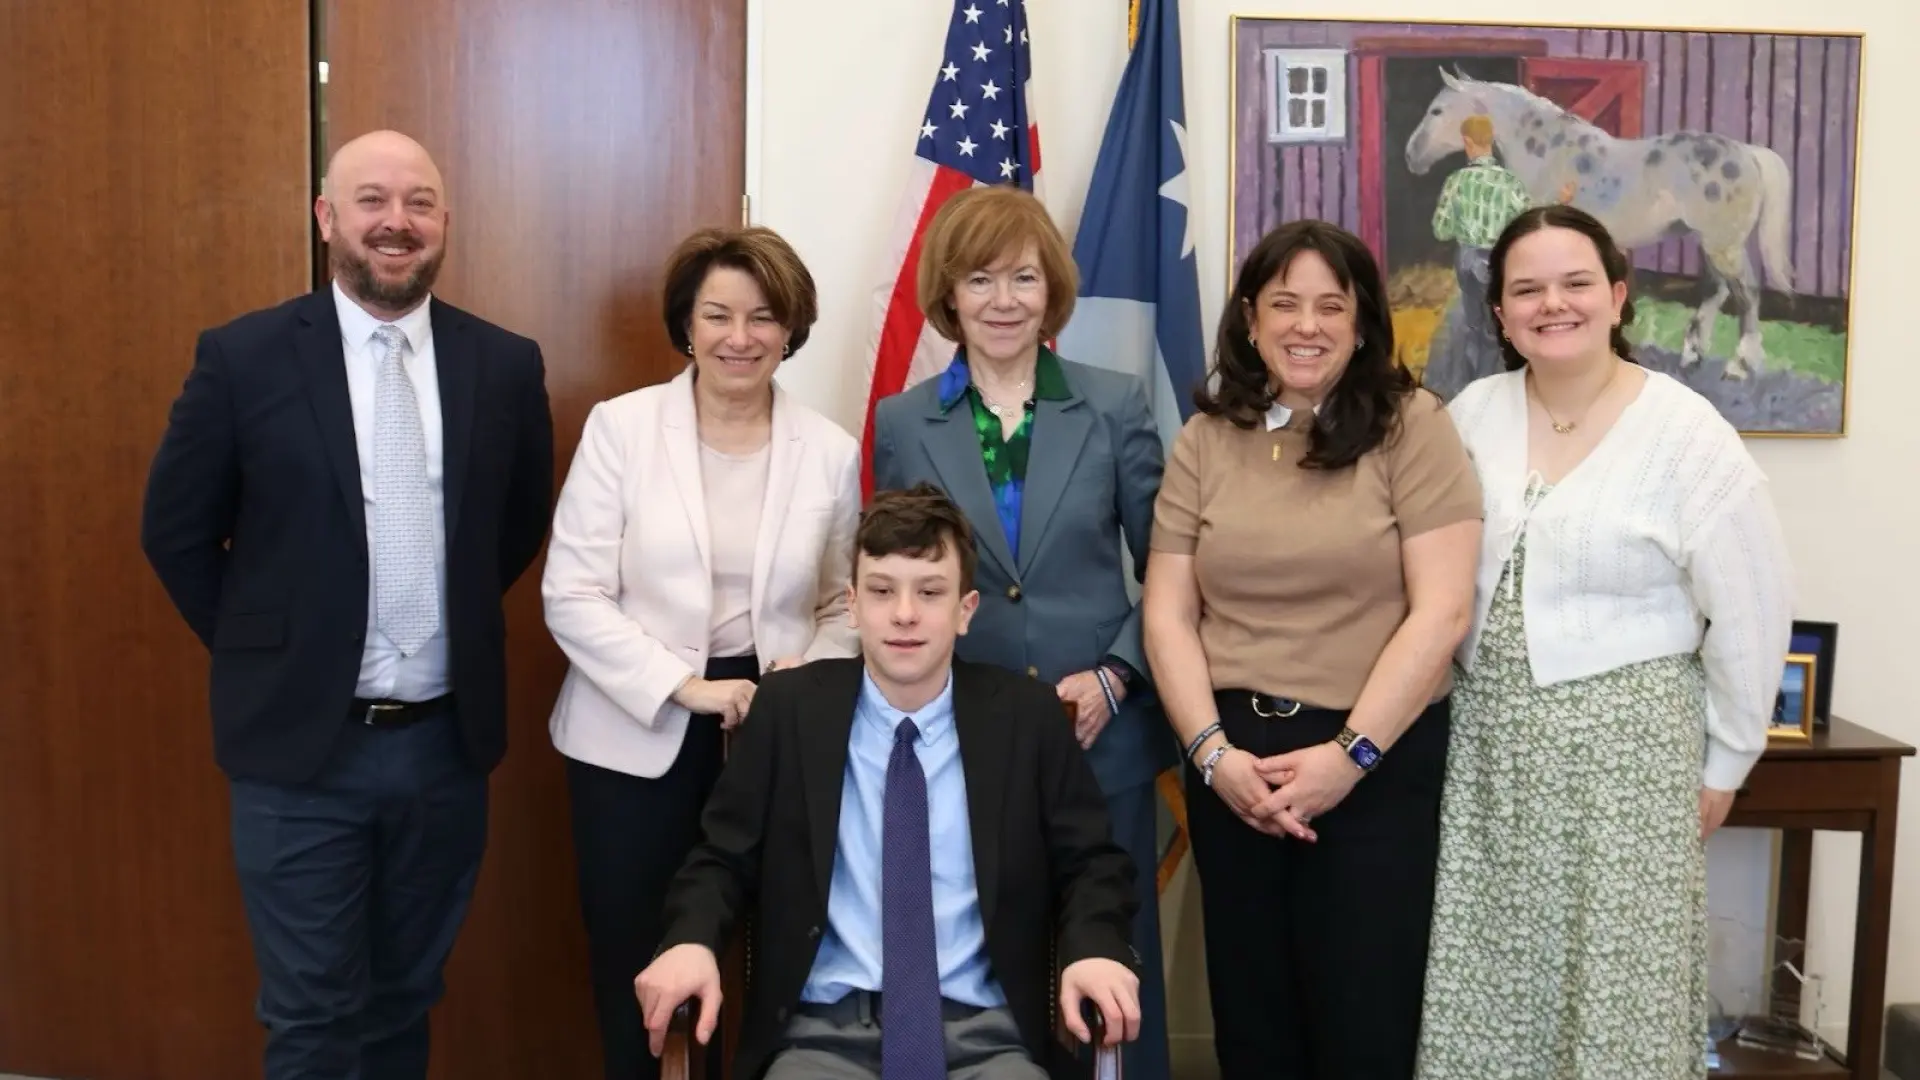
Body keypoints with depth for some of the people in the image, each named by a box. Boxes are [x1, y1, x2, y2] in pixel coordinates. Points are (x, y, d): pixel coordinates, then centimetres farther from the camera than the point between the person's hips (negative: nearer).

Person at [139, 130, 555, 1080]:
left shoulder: (505, 365, -1)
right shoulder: (242, 357, -7)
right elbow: (175, 532, 1)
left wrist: (457, 622, 9)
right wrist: (260, 650, 2)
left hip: (446, 740, 3)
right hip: (299, 744, -2)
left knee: (406, 997, 18)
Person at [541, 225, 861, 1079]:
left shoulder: (831, 452, 3)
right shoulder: (620, 428, -4)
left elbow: (843, 606, 8)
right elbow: (572, 595, -8)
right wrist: (684, 686, -17)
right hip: (636, 736, -1)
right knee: (638, 969, 8)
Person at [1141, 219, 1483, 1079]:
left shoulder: (1410, 427, -4)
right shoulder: (1205, 441, 6)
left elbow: (1441, 612, -10)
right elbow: (1169, 615, 4)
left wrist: (1349, 755, -13)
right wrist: (1212, 751, -7)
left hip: (1379, 762, -3)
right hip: (1235, 759, 3)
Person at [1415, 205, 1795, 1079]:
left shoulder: (1685, 433, -8)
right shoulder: (1470, 416, 2)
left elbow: (1750, 614, -4)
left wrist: (1724, 762, 0)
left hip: (1623, 742, -3)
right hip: (1486, 741, 4)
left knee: (1614, 982, 6)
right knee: (1488, 980, 11)